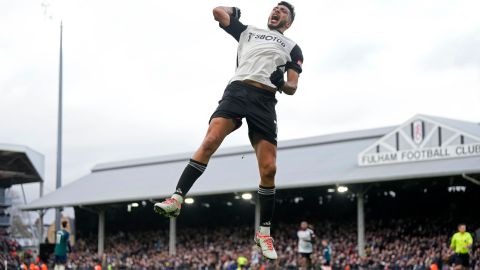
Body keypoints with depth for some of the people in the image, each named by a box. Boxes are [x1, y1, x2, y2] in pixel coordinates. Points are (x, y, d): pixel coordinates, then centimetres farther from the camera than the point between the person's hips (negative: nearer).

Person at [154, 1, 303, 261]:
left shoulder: (292, 48, 24)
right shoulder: (248, 31, 27)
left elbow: (292, 87, 14)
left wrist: (282, 84, -7)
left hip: (265, 101, 0)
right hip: (237, 90, 0)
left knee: (269, 169, -7)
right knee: (209, 142, -24)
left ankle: (264, 232, 5)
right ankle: (177, 199, -27)